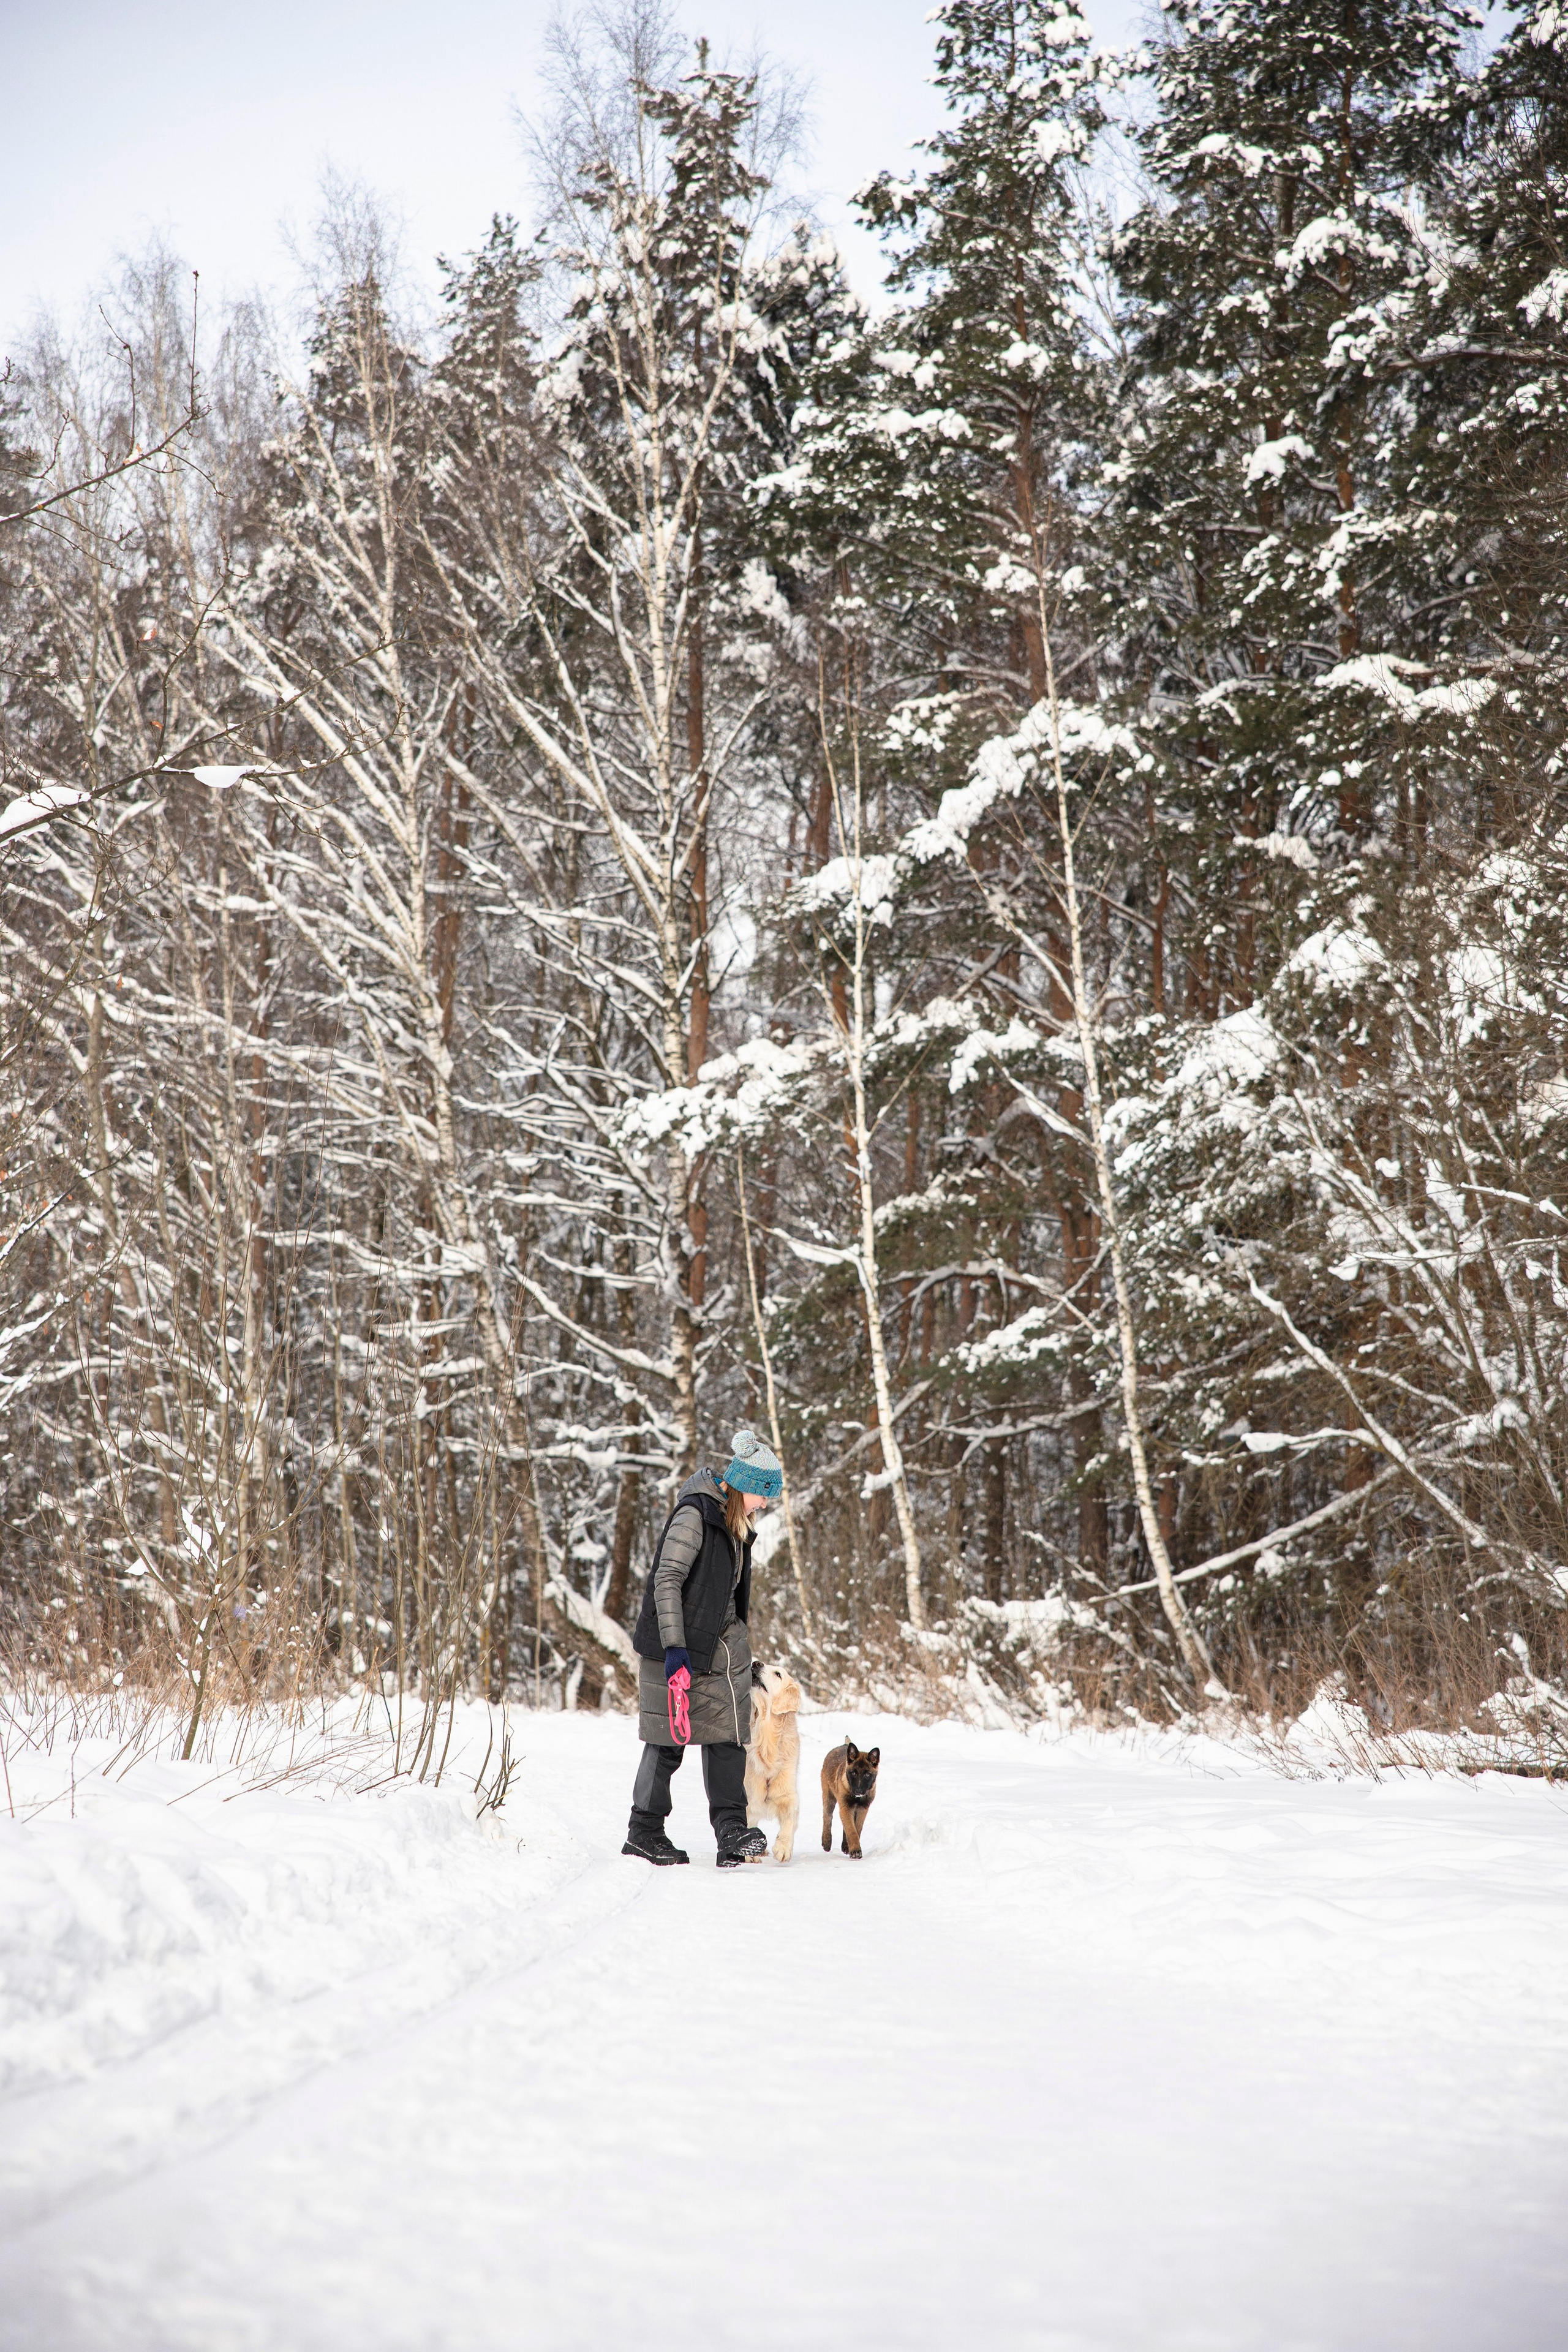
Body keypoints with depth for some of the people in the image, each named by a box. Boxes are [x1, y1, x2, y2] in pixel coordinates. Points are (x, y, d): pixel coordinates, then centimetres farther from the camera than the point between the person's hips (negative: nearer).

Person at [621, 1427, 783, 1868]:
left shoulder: (736, 1523, 13)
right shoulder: (695, 1515, -15)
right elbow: (667, 1581, -20)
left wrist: (739, 1643, 22)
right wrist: (674, 1647, -24)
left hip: (722, 1647, 8)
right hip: (680, 1649, -8)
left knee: (728, 1736, -3)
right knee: (669, 1740, 1)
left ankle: (731, 1832, -6)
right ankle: (643, 1833, 13)